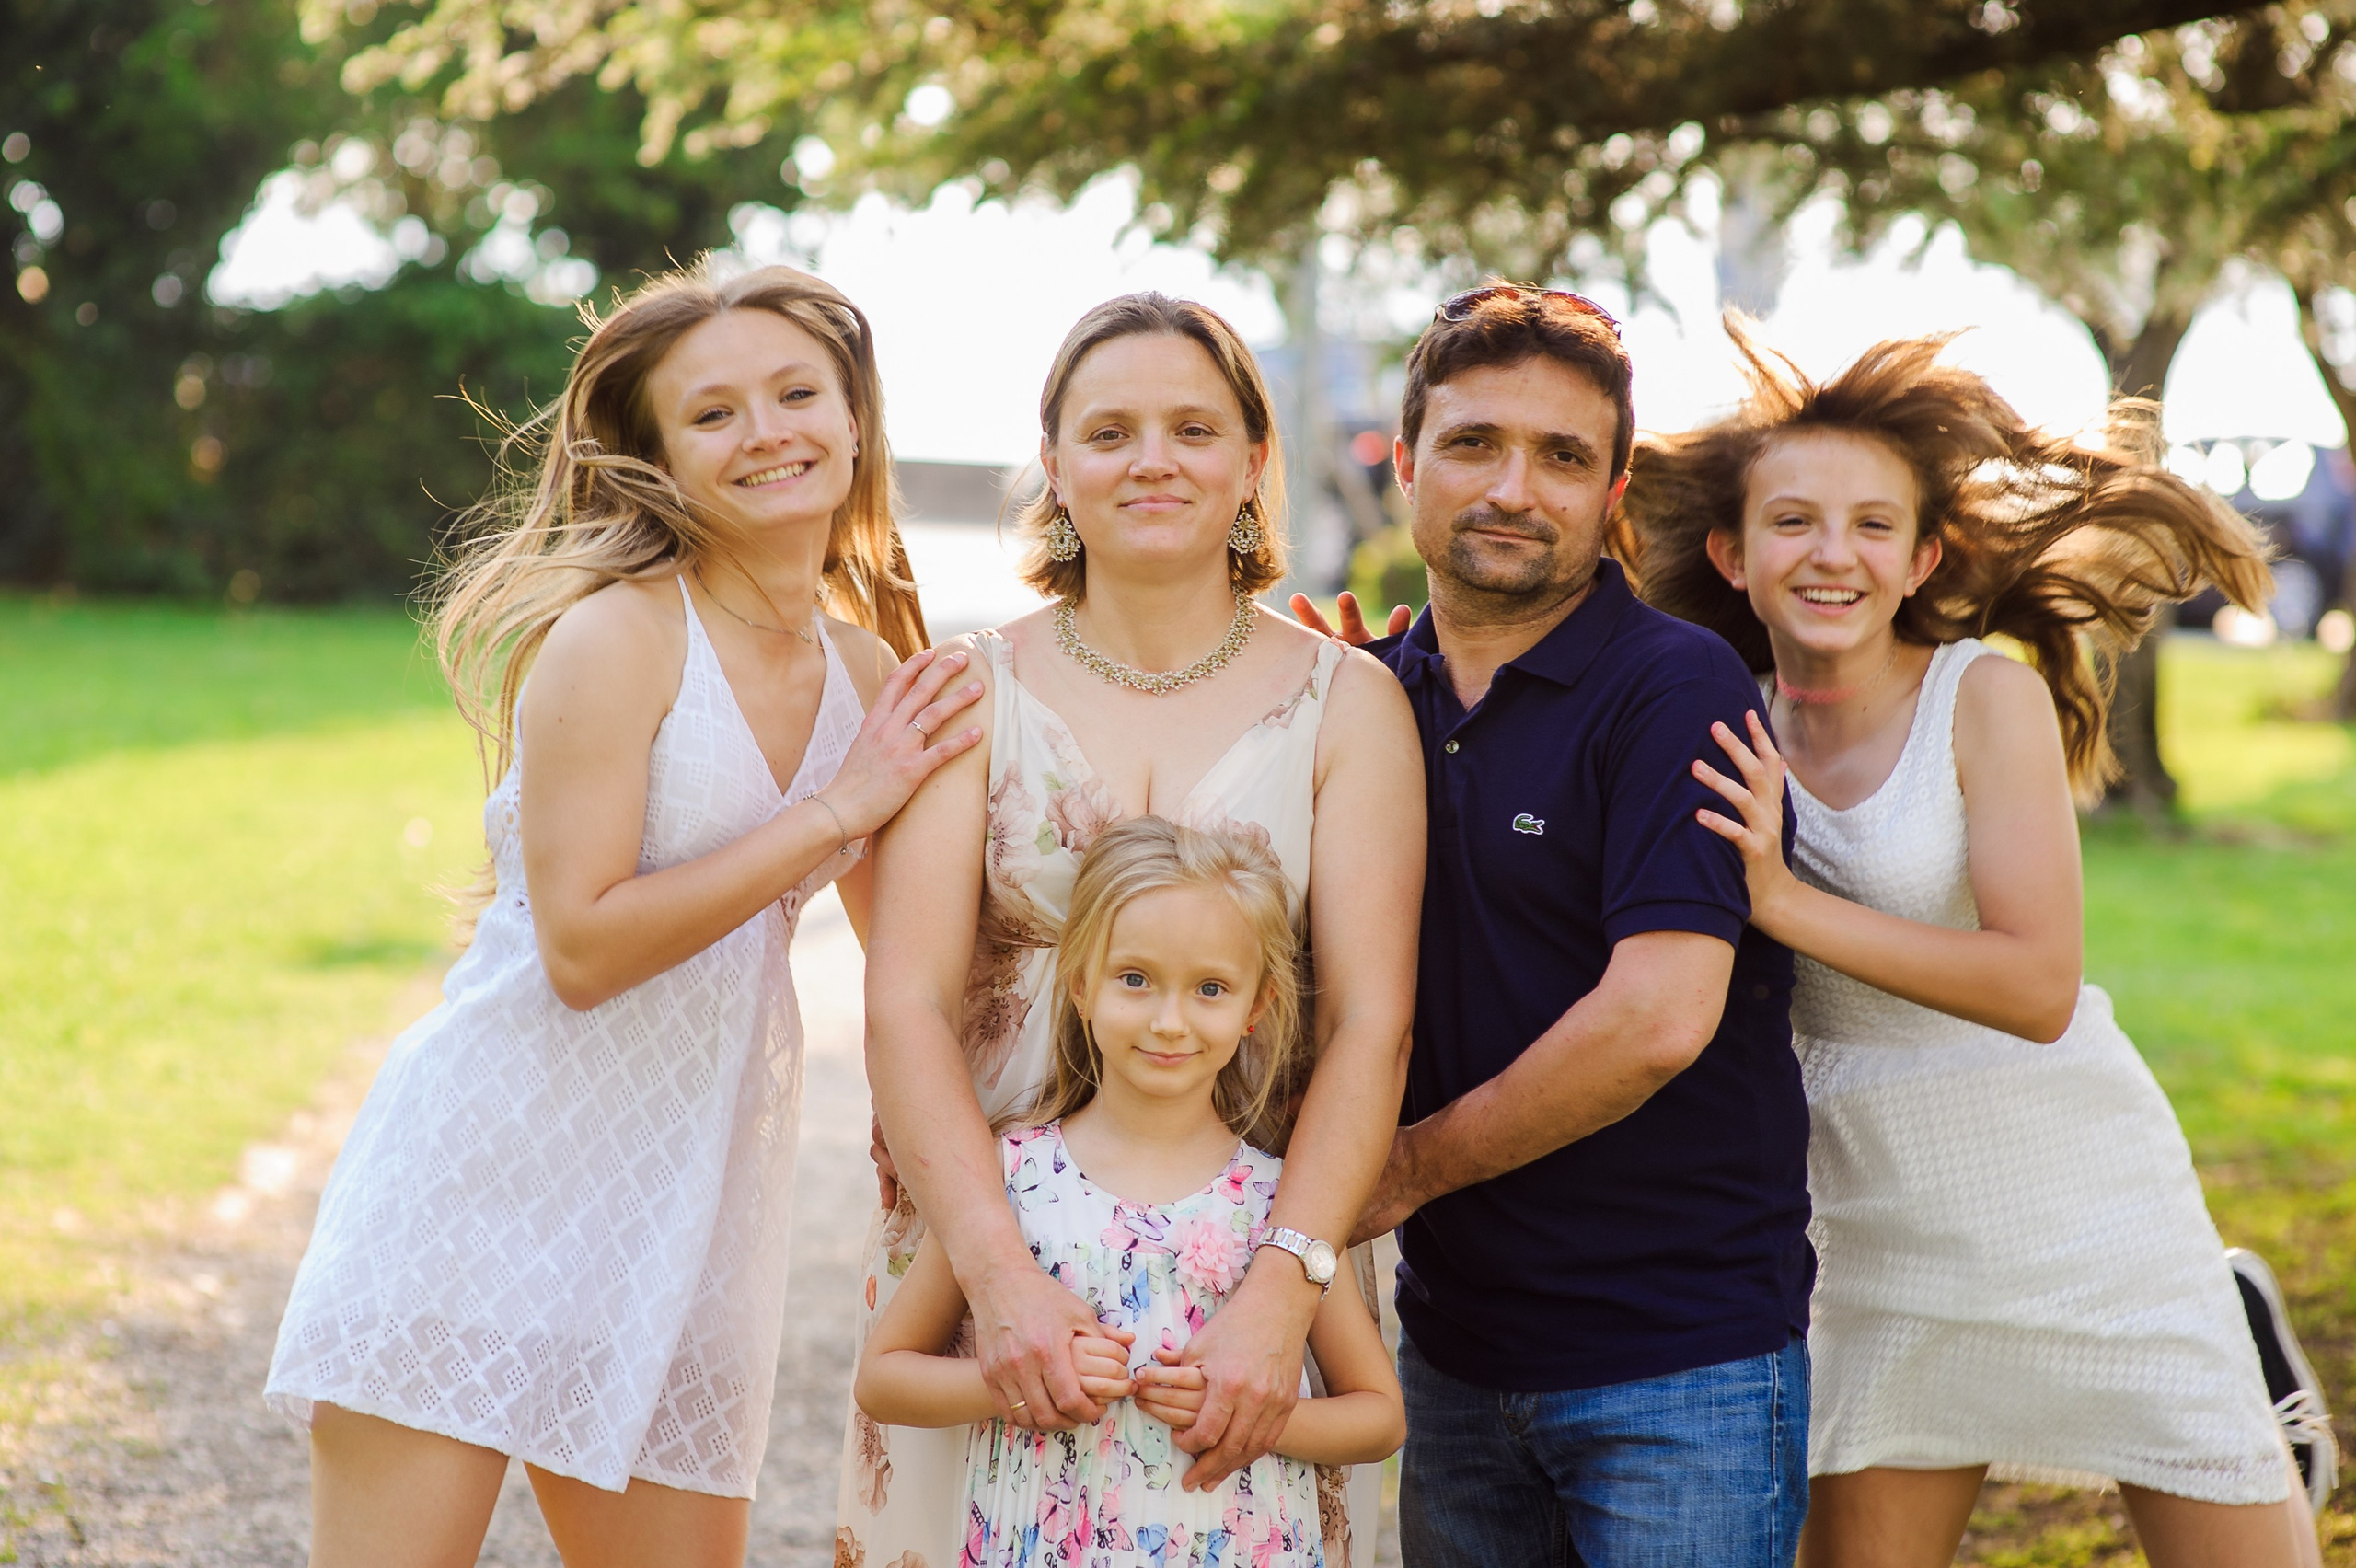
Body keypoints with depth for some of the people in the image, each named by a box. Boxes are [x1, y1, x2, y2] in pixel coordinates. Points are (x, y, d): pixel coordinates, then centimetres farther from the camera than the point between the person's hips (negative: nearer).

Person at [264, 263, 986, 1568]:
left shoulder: (875, 677, 8)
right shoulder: (617, 636, -12)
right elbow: (583, 945, -18)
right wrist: (834, 811, -16)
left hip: (688, 1202, 6)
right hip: (495, 1161, -6)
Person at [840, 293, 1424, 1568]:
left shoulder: (1346, 702, 2)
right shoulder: (973, 692, 3)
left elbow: (1370, 1022, -6)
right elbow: (907, 1006, -6)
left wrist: (1282, 1291, -20)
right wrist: (1000, 1272, -21)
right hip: (985, 1247, 0)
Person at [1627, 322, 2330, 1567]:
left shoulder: (1989, 694, -12)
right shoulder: (1731, 737, -1)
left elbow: (2038, 987, -20)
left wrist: (1783, 900, -27)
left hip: (2085, 1215, -3)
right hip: (1879, 1240, 4)